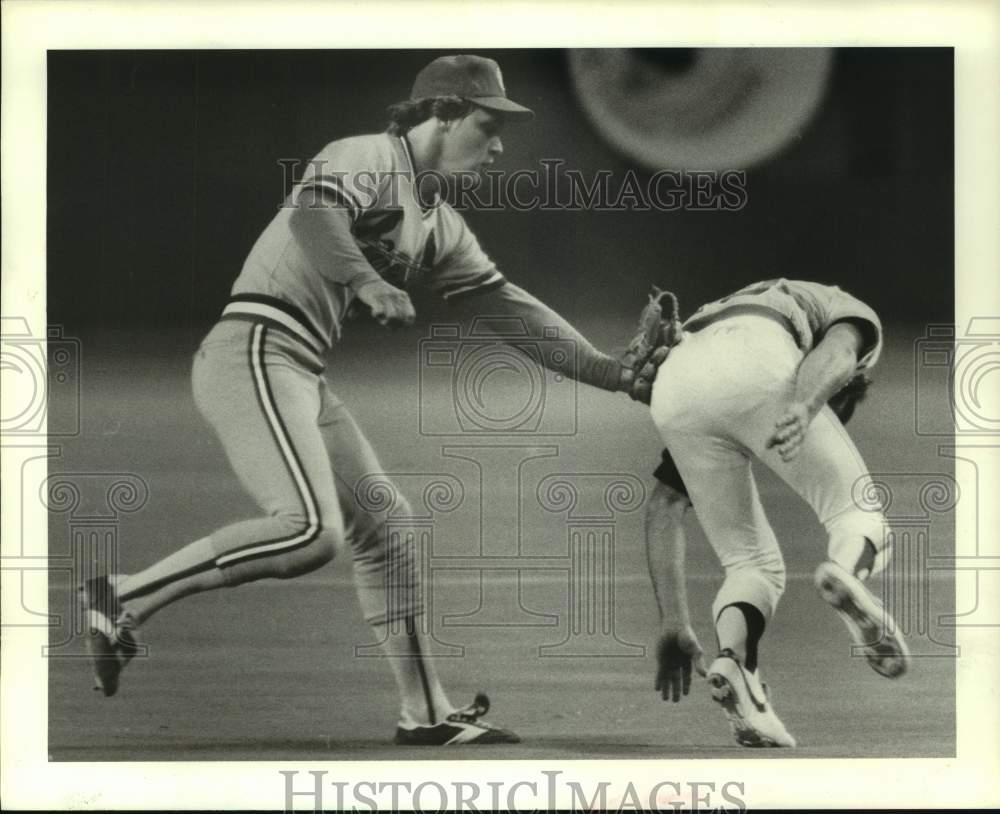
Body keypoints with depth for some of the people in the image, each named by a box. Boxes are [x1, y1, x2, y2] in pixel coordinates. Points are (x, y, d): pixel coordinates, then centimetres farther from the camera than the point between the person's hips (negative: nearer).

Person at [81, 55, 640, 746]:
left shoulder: (441, 226, 20)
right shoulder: (364, 159, -6)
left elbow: (506, 306, 20)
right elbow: (312, 215, -26)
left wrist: (615, 373, 14)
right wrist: (368, 282, -42)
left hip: (301, 378, 10)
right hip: (253, 351, -10)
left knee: (384, 528, 10)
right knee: (311, 531, -22)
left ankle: (425, 711, 16)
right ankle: (126, 597, -14)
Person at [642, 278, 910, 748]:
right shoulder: (853, 314, 35)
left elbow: (662, 507, 38)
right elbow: (836, 348, 5)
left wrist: (675, 629, 36)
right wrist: (803, 405, -17)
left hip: (673, 390, 4)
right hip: (755, 365, -4)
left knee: (752, 565, 17)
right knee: (857, 516, 7)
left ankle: (733, 660, -13)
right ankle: (847, 574, -28)